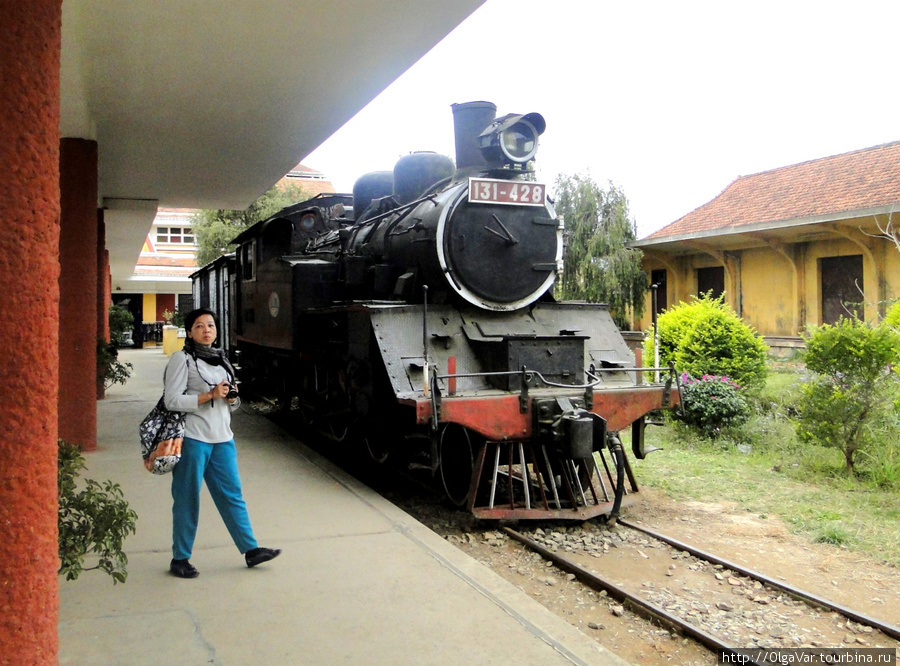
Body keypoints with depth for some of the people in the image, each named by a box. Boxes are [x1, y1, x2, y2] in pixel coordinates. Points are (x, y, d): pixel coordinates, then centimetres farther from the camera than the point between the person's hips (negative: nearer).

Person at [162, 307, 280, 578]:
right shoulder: (182, 359, -5)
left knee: (232, 495, 9)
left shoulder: (220, 358, 16)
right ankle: (180, 559, 13)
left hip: (222, 437, 6)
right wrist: (209, 395, -17)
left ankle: (251, 550, 14)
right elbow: (172, 401, -13)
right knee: (187, 500, 2)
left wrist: (232, 397, 0)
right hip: (193, 439, -6)